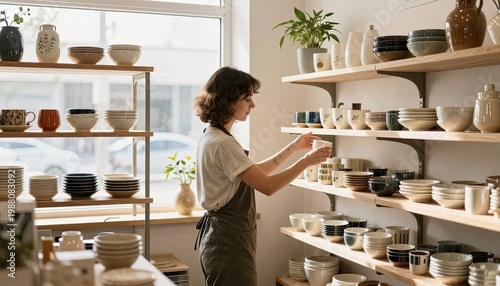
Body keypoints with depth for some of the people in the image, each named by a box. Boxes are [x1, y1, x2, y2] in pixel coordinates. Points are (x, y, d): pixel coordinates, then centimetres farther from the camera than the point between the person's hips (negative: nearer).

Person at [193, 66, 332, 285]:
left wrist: (293, 148, 12)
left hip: (220, 234, 10)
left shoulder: (212, 136, 9)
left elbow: (256, 172, 16)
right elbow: (267, 186, -23)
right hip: (230, 240, -10)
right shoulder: (223, 144, -22)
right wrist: (307, 161, -14)